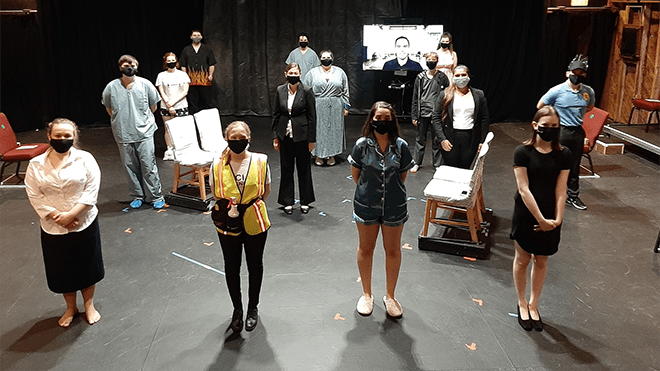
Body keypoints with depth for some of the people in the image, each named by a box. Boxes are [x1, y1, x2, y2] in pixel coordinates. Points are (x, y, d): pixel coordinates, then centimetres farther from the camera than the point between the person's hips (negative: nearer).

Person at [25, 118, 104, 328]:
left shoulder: (85, 159, -8)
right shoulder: (36, 165, -3)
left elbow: (91, 191, -12)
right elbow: (35, 197, -6)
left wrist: (71, 214, -20)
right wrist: (58, 217, -15)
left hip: (84, 224, -1)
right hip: (53, 228, 1)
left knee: (87, 266, 13)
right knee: (61, 270, 14)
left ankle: (89, 305, 35)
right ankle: (70, 308, 37)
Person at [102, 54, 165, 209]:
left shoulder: (145, 84, -2)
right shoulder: (111, 87, 0)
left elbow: (153, 107, 11)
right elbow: (109, 110, 15)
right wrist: (123, 120, 12)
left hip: (144, 133, -1)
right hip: (123, 134, 2)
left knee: (149, 166, -2)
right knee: (130, 167, 9)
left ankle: (156, 196, 9)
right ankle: (137, 196, 22)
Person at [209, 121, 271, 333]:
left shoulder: (260, 161, -9)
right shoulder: (218, 165, -8)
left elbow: (266, 190, 4)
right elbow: (216, 195, 4)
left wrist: (251, 206, -5)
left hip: (255, 223, 0)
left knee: (255, 265, 15)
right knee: (231, 267, 14)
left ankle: (253, 308, 37)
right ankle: (237, 309, 36)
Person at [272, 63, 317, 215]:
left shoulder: (307, 91, -7)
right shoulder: (280, 90, 3)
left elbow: (312, 117, -6)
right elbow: (276, 114, 8)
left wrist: (311, 139, -8)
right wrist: (275, 136, 4)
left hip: (301, 135, -3)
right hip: (285, 136, 3)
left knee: (304, 168, 8)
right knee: (286, 168, 9)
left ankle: (305, 202, 21)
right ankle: (287, 202, 20)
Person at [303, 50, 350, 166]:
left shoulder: (340, 72, 8)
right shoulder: (313, 73, 5)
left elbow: (345, 91, 10)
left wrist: (346, 107, 5)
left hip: (335, 107, 1)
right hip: (318, 107, -1)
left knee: (334, 129, 5)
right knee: (318, 129, 1)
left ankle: (331, 154, 17)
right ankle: (318, 155, 13)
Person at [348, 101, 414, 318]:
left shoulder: (400, 146, -10)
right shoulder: (362, 145, -11)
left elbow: (403, 176, 2)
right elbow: (355, 174, 1)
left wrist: (391, 192, 5)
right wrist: (369, 191, 5)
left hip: (394, 205, 0)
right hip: (366, 205, 0)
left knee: (393, 250, 12)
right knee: (365, 249, 14)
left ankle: (390, 296, 31)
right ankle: (367, 294, 34)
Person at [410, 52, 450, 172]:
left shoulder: (442, 78, 2)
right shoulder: (420, 78, 6)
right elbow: (415, 98, 8)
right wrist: (414, 116, 3)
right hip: (423, 114, 2)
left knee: (437, 141, 5)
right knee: (420, 140, 9)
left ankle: (437, 164, 16)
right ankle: (417, 163, 20)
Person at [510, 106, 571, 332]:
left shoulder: (563, 154, -4)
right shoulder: (523, 152, -13)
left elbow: (561, 190, -5)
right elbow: (524, 189, -17)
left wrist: (557, 219, -16)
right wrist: (540, 219, -19)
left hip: (550, 218, 3)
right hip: (526, 216, -3)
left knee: (541, 262, 15)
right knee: (523, 260, 12)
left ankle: (533, 305, 33)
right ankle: (522, 304, 32)